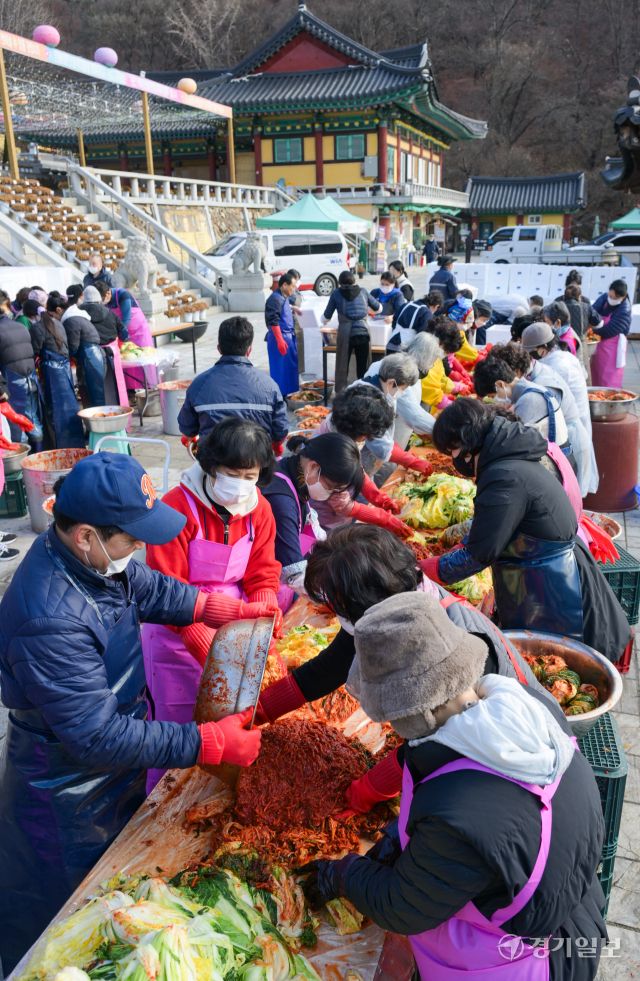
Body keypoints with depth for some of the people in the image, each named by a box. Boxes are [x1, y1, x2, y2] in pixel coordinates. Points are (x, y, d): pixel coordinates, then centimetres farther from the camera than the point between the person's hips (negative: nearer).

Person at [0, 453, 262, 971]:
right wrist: (207, 744, -32)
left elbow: (148, 587, 6)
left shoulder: (90, 556, -13)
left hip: (115, 772, 8)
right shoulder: (50, 620, -39)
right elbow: (97, 735, -34)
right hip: (69, 798, -8)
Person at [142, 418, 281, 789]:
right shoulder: (178, 507, -20)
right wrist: (206, 649, -27)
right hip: (178, 632, -4)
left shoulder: (259, 509, -3)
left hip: (233, 631, 5)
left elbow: (263, 577, 1)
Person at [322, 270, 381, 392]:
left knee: (342, 368, 5)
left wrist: (324, 320, 34)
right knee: (363, 369, 9)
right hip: (363, 333, 2)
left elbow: (326, 318, 11)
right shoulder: (363, 291, 13)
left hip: (345, 335, -2)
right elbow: (378, 308, 25)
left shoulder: (336, 293, 8)